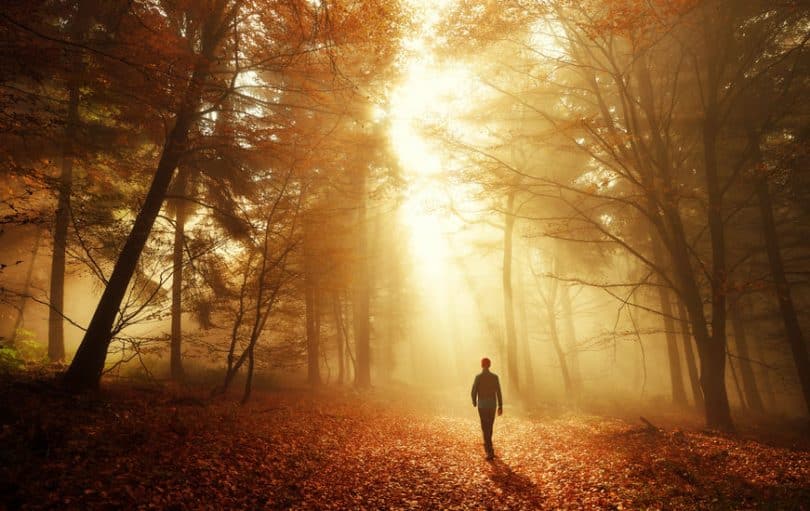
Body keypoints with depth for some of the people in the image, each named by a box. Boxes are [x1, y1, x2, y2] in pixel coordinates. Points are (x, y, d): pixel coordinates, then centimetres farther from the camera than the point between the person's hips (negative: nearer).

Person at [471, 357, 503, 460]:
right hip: (492, 405, 3)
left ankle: (490, 451, -12)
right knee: (489, 426, 22)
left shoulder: (478, 377, -11)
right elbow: (498, 392, -5)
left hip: (482, 406, -3)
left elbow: (474, 392, -8)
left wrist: (474, 402, 12)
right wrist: (500, 407, 0)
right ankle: (487, 445, 39)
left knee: (485, 428, -3)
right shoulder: (495, 377, -3)